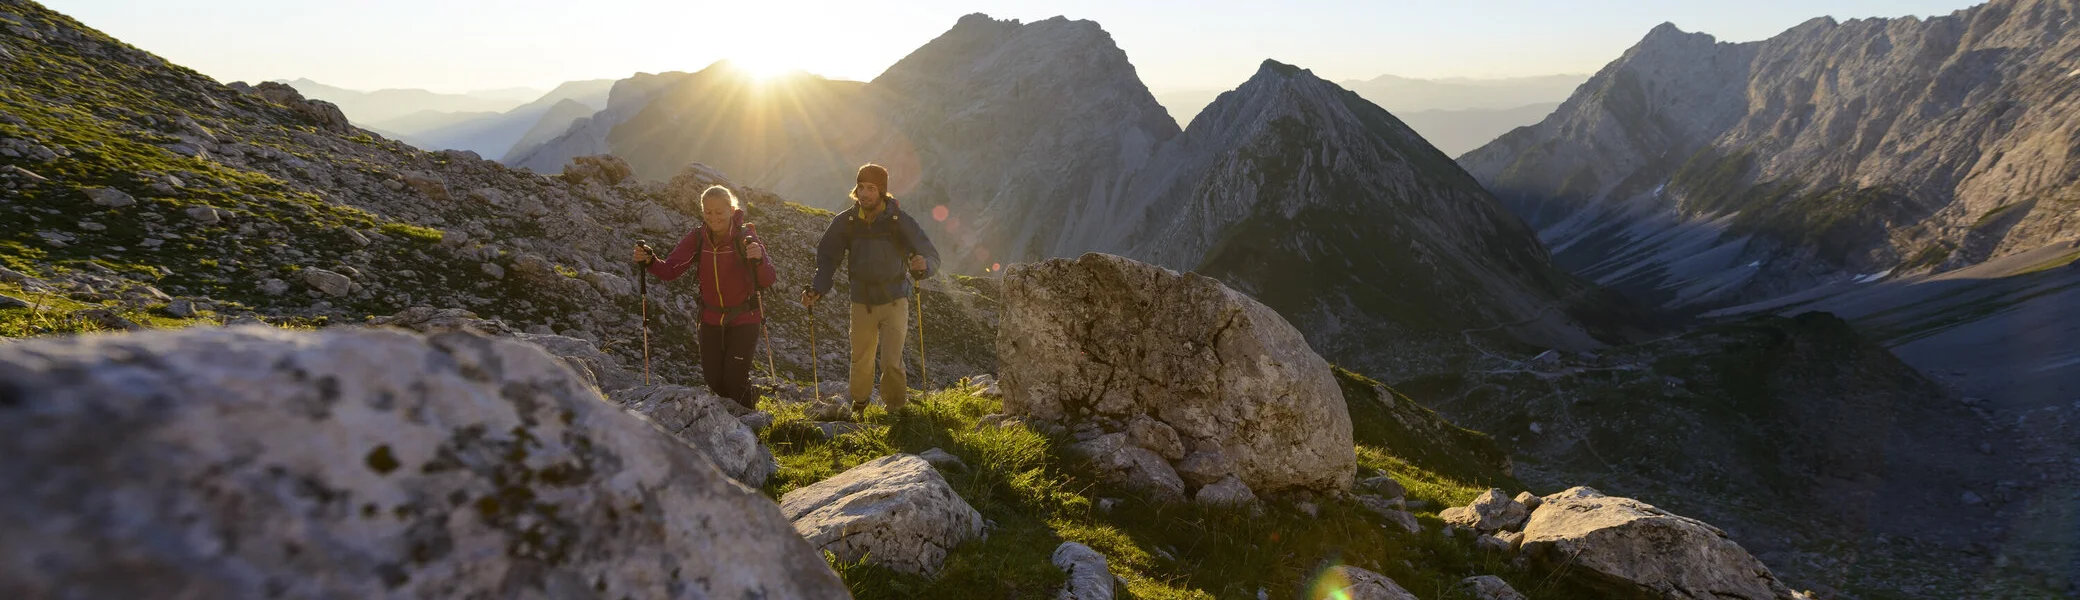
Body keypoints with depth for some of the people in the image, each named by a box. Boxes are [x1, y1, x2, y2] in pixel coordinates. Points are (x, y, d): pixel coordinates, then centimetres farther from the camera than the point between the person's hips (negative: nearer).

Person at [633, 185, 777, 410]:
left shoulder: (746, 237, -17)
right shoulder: (697, 237, -7)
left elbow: (767, 282, -25)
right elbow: (670, 270, -9)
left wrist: (759, 260, -46)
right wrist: (650, 261, -30)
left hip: (744, 319, -3)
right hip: (711, 319, 4)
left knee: (734, 381, -9)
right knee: (713, 381, 4)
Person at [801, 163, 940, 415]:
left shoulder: (900, 221, -13)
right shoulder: (845, 222, -6)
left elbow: (932, 255, -11)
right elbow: (827, 258, 4)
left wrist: (923, 265, -35)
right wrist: (817, 289, -10)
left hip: (894, 302, -2)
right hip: (861, 302, 2)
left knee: (892, 363, -9)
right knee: (861, 362, 10)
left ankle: (895, 410, 15)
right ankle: (858, 406, 36)